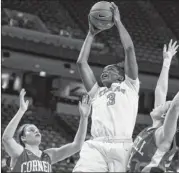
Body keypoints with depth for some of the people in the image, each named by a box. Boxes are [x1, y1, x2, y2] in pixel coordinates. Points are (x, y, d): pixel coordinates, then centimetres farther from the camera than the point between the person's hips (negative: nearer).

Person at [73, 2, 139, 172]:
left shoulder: (129, 86, 22)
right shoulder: (97, 92, 31)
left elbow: (129, 49, 13)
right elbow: (81, 62, 27)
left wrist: (118, 22, 21)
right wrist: (91, 33, 31)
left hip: (122, 146, -2)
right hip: (96, 145, 2)